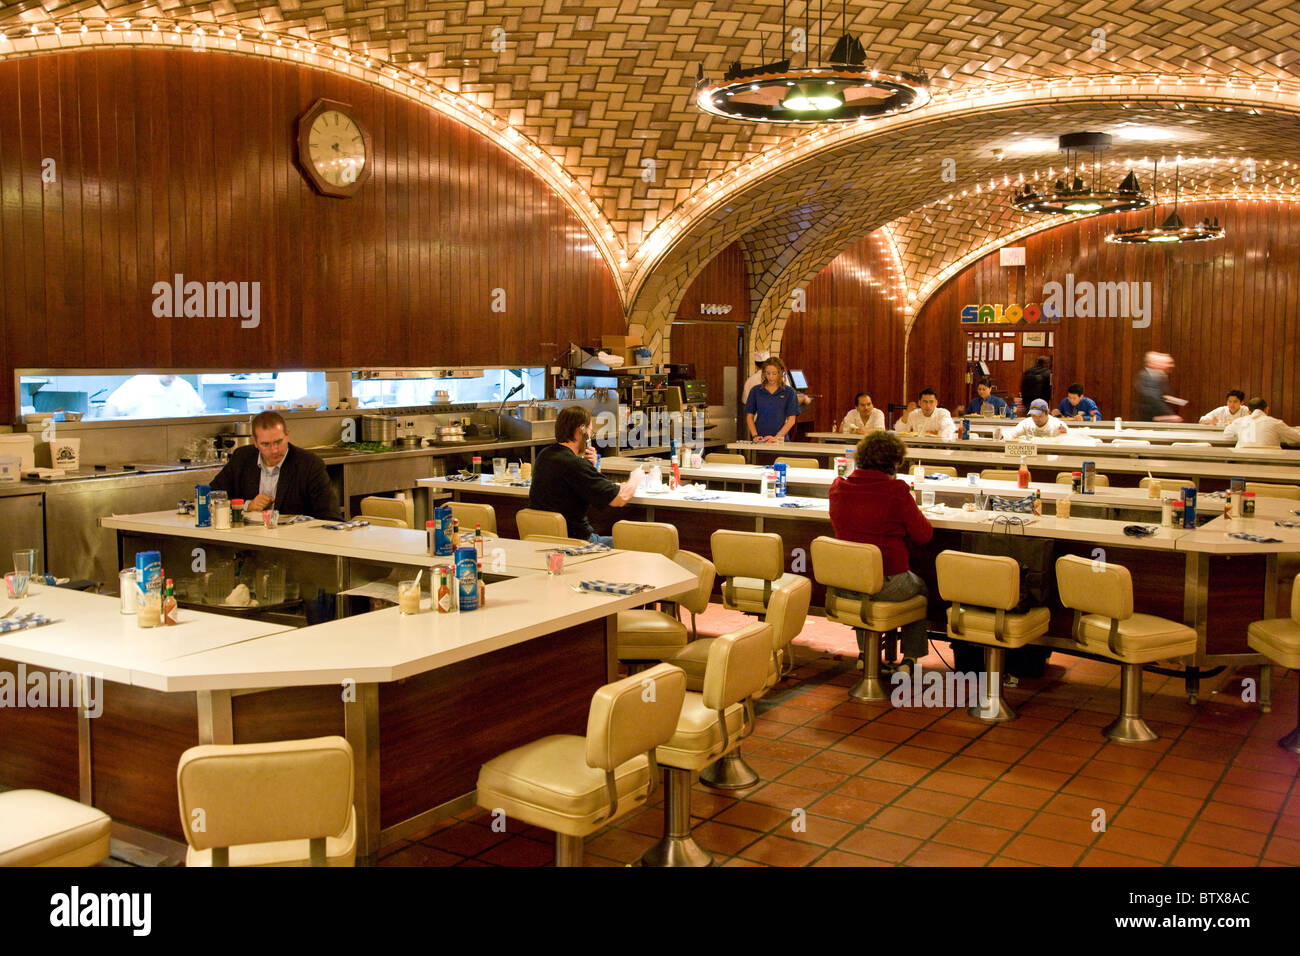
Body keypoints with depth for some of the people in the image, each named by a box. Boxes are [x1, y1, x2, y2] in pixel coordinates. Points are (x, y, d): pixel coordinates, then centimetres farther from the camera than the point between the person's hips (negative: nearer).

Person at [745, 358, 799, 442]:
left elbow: (791, 420, 1)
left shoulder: (789, 392, 4)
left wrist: (777, 437, -9)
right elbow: (749, 416, 12)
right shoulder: (756, 391, 9)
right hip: (759, 440, 1)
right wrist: (755, 435, -1)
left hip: (780, 440, -1)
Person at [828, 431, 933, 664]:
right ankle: (910, 658, 28)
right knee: (921, 588, 28)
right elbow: (923, 535, -7)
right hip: (887, 585, -5)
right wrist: (912, 508, 12)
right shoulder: (896, 491, -16)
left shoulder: (838, 487, -1)